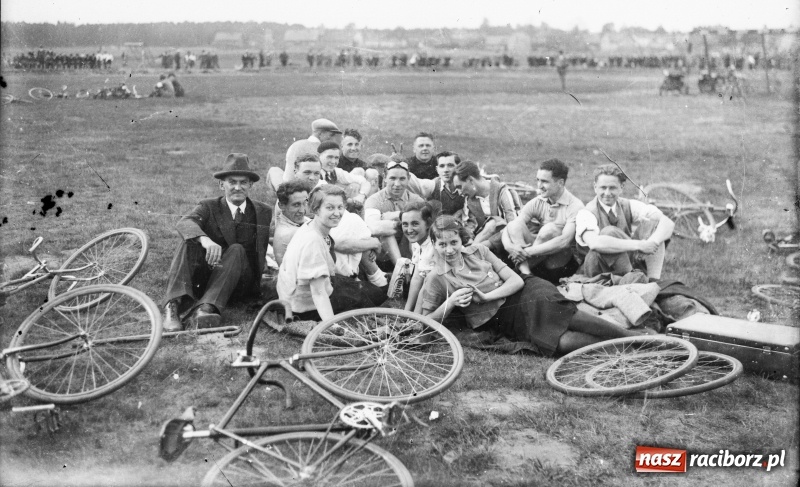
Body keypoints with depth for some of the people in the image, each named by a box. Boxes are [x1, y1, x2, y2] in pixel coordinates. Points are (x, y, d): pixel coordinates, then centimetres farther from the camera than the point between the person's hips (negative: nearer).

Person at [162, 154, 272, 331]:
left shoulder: (264, 213, 8)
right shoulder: (209, 207, 4)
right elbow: (184, 223, -20)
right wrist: (205, 240, -39)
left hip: (241, 282, 0)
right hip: (204, 280, 0)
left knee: (237, 250, -28)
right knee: (190, 240, -22)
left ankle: (205, 308, -46)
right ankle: (172, 307, -40)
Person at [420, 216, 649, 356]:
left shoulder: (478, 251, 8)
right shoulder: (436, 279, 1)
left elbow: (516, 280, 4)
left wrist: (486, 296, -11)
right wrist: (450, 302, -15)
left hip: (525, 292, 2)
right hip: (501, 319, -2)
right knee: (562, 342, -29)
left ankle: (631, 336, -25)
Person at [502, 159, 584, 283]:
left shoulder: (575, 206, -14)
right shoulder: (537, 203, 1)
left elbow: (565, 241, -27)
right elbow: (510, 228, -8)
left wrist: (529, 251, -30)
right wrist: (509, 246, -32)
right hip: (538, 259, 5)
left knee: (549, 229, -30)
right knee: (514, 225, -16)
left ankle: (525, 266, -18)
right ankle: (525, 273, -31)